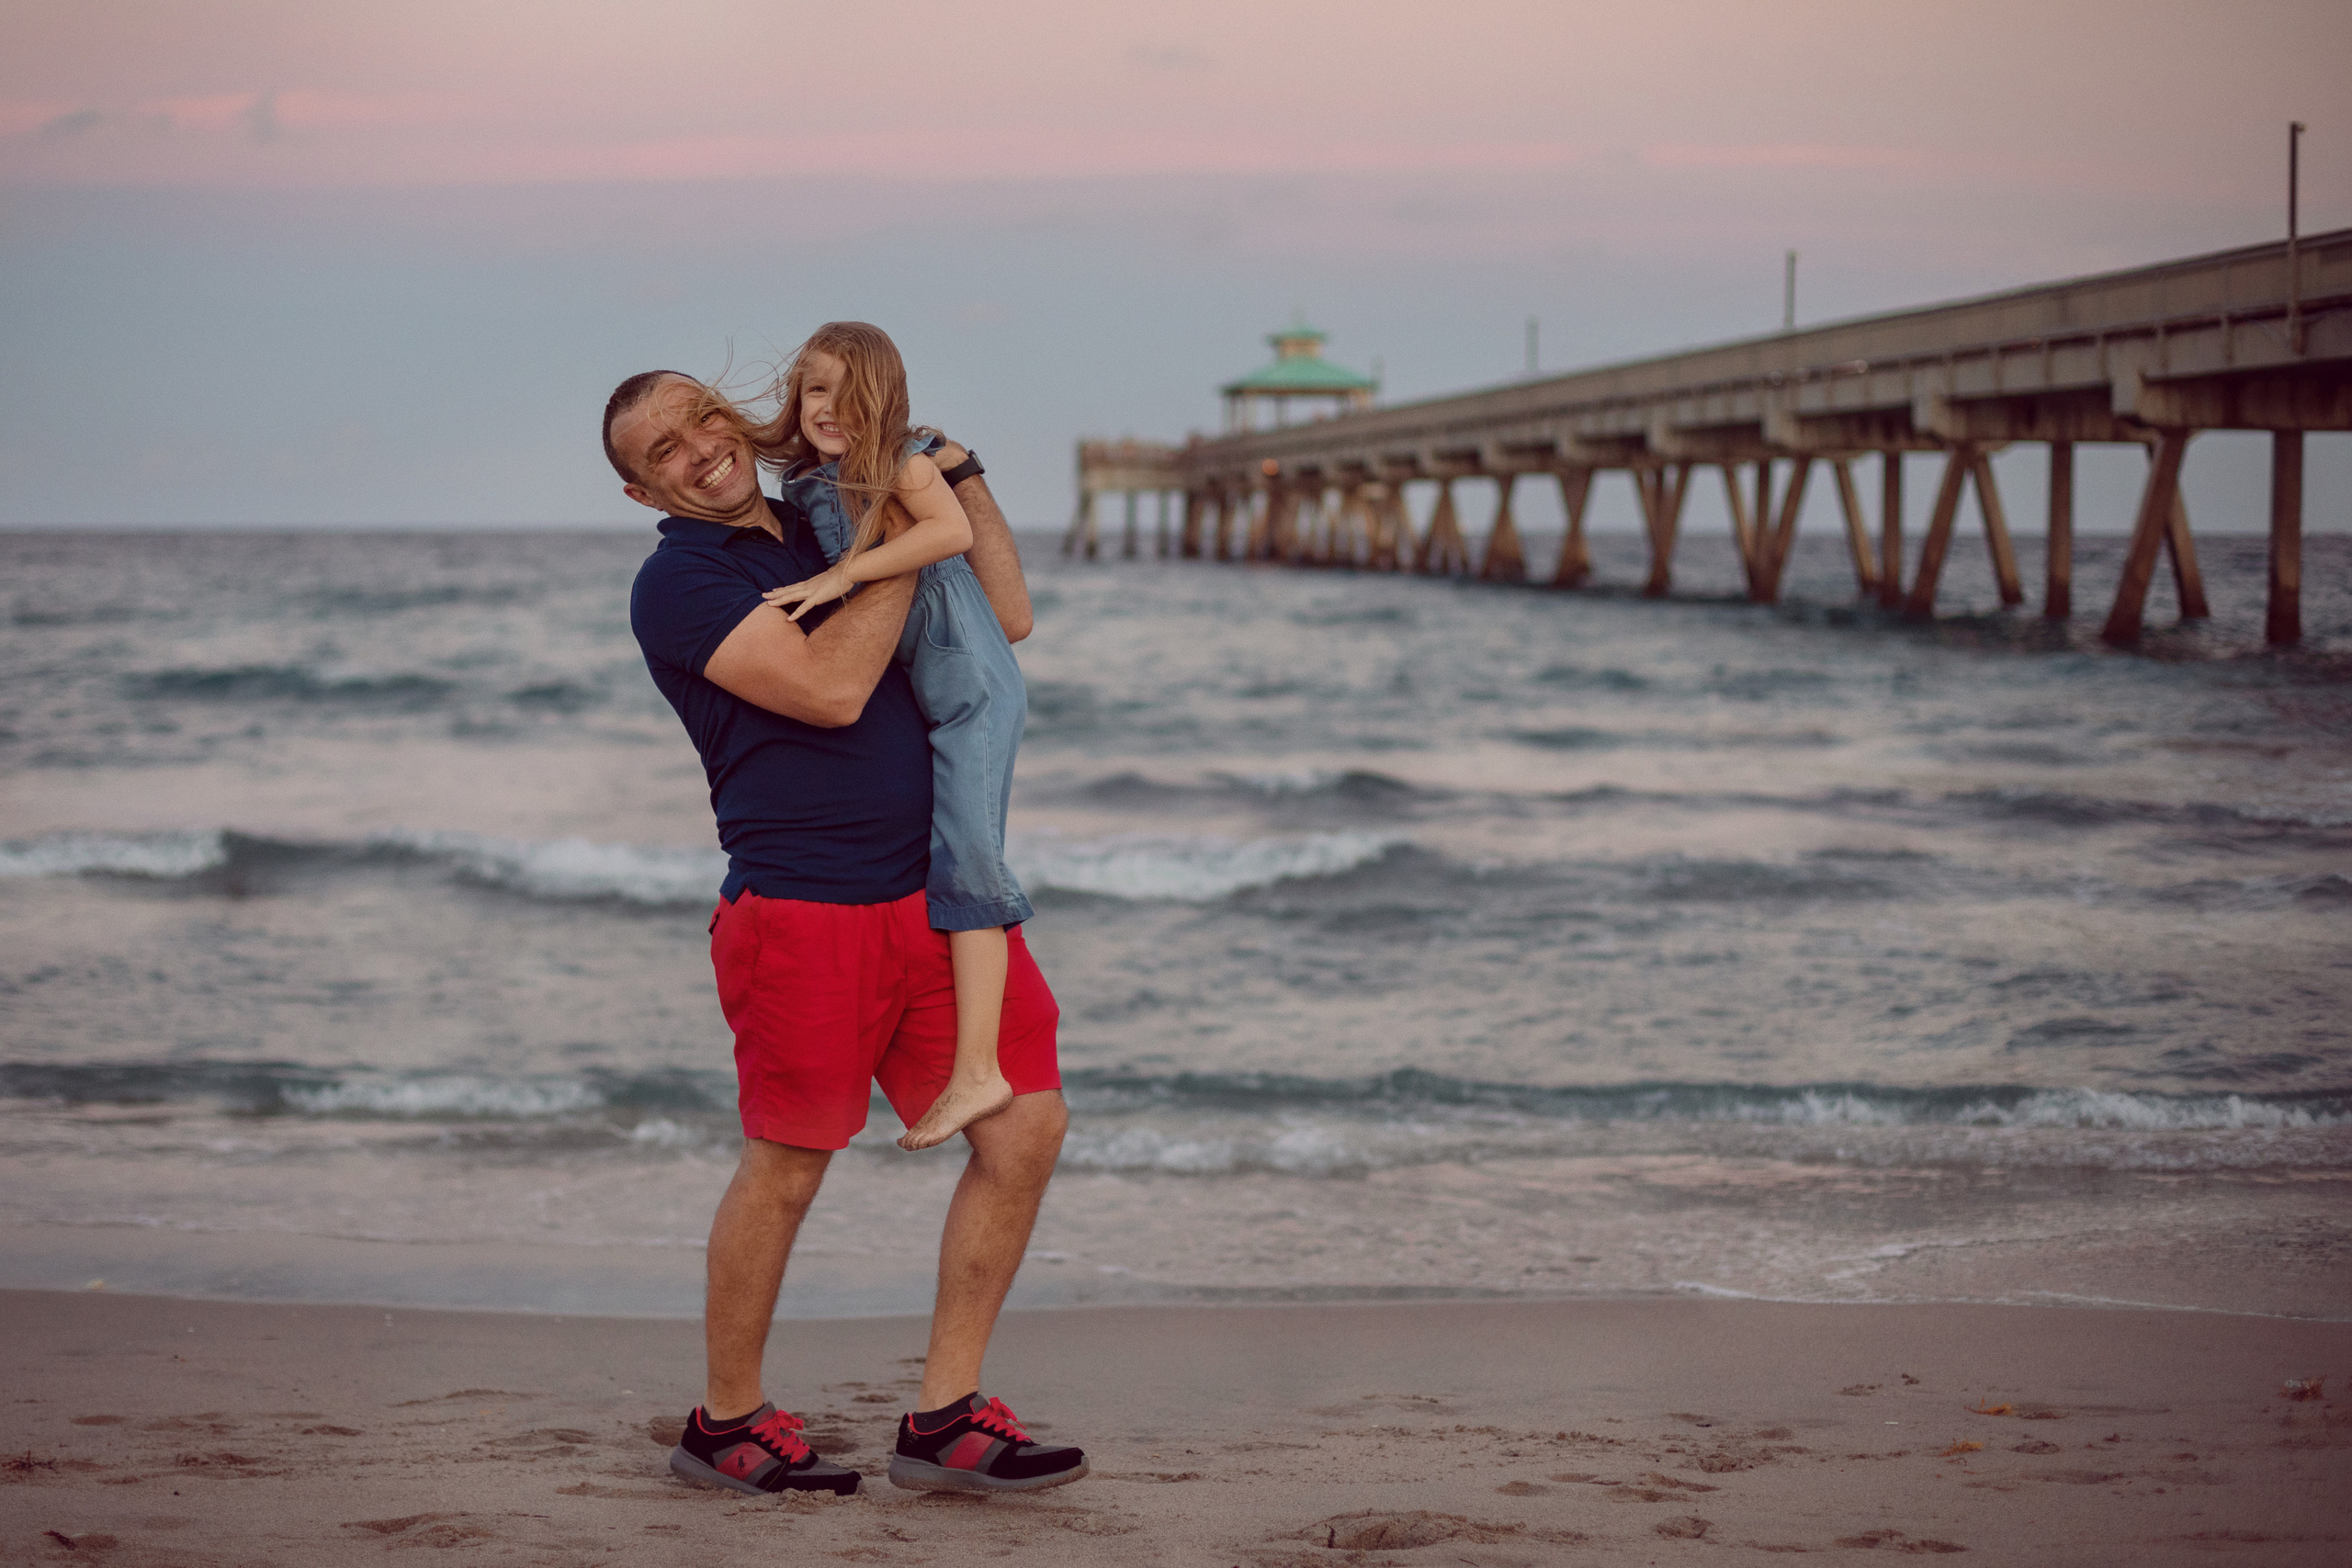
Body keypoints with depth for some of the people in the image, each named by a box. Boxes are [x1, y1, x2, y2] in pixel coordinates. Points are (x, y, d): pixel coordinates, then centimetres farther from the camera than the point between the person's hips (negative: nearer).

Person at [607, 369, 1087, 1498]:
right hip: (802, 907, -6)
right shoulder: (678, 583, -5)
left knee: (1026, 1126, 0)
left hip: (937, 890, 7)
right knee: (786, 1169, 0)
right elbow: (830, 689, -17)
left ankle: (944, 1421, 9)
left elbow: (1007, 618, 21)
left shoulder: (830, 531, 18)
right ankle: (725, 1424, 20)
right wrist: (903, 549, -9)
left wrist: (960, 472, 15)